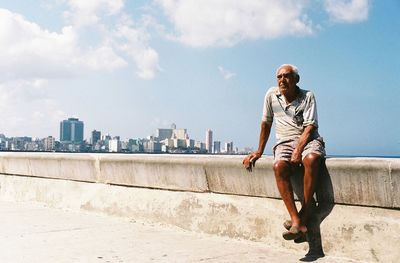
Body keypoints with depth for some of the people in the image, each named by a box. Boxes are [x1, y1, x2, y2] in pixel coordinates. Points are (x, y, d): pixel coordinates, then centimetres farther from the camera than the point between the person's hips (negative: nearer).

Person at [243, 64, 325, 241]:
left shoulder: (307, 96, 0)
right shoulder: (271, 95, 9)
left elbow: (310, 127, -9)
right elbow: (266, 123, 17)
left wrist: (299, 150, -24)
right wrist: (259, 151, 16)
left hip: (308, 139, -2)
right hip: (285, 142, 2)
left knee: (311, 159, -38)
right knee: (279, 166, -33)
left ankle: (304, 214, -29)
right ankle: (296, 221, -37)